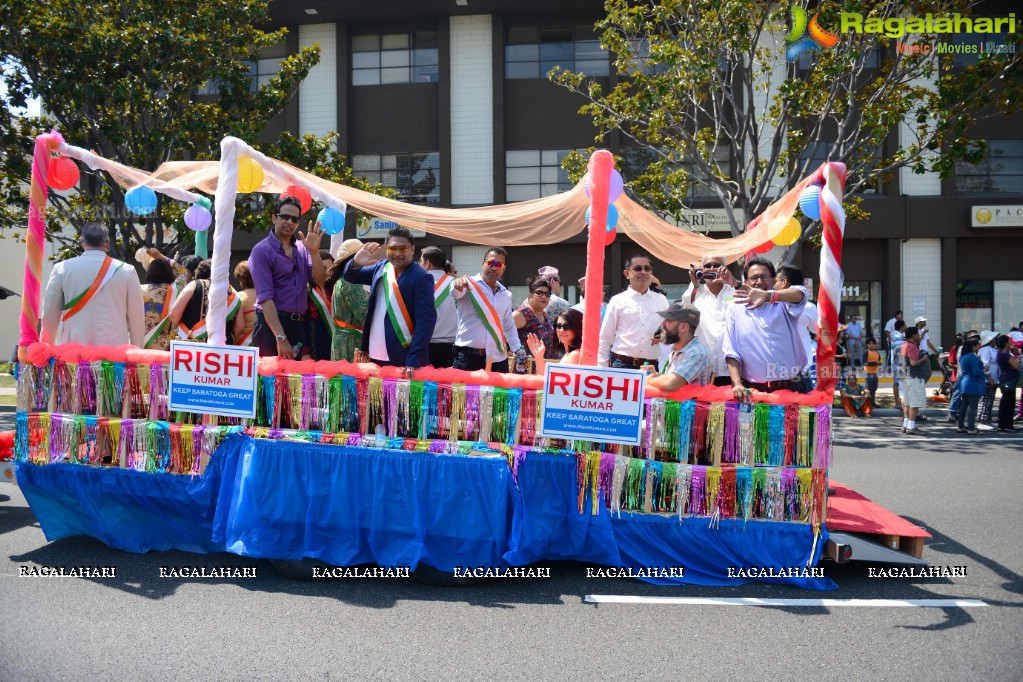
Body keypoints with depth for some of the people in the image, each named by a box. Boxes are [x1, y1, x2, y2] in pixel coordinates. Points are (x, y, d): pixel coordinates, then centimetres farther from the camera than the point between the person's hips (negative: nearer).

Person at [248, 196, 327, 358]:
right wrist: (280, 337, -23)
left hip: (299, 325, 6)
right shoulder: (262, 251, -6)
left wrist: (314, 252, -14)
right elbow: (265, 296, -15)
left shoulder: (302, 249, 11)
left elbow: (319, 281, 2)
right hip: (271, 323, -6)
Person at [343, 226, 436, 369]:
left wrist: (413, 362, -25)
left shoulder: (421, 278, -13)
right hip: (374, 357, 6)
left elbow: (426, 321, -18)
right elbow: (350, 276, 13)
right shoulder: (380, 267, 7)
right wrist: (356, 262, -11)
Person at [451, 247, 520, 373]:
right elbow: (456, 291, -25)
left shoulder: (506, 295, 15)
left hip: (498, 359, 5)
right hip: (468, 356, -5)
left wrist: (518, 350, 18)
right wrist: (458, 284, -48)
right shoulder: (469, 285, -3)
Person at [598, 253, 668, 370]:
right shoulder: (618, 301, 2)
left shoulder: (661, 300, 10)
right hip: (621, 364, -3)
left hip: (651, 366, 3)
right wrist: (602, 370, -3)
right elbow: (605, 338, 2)